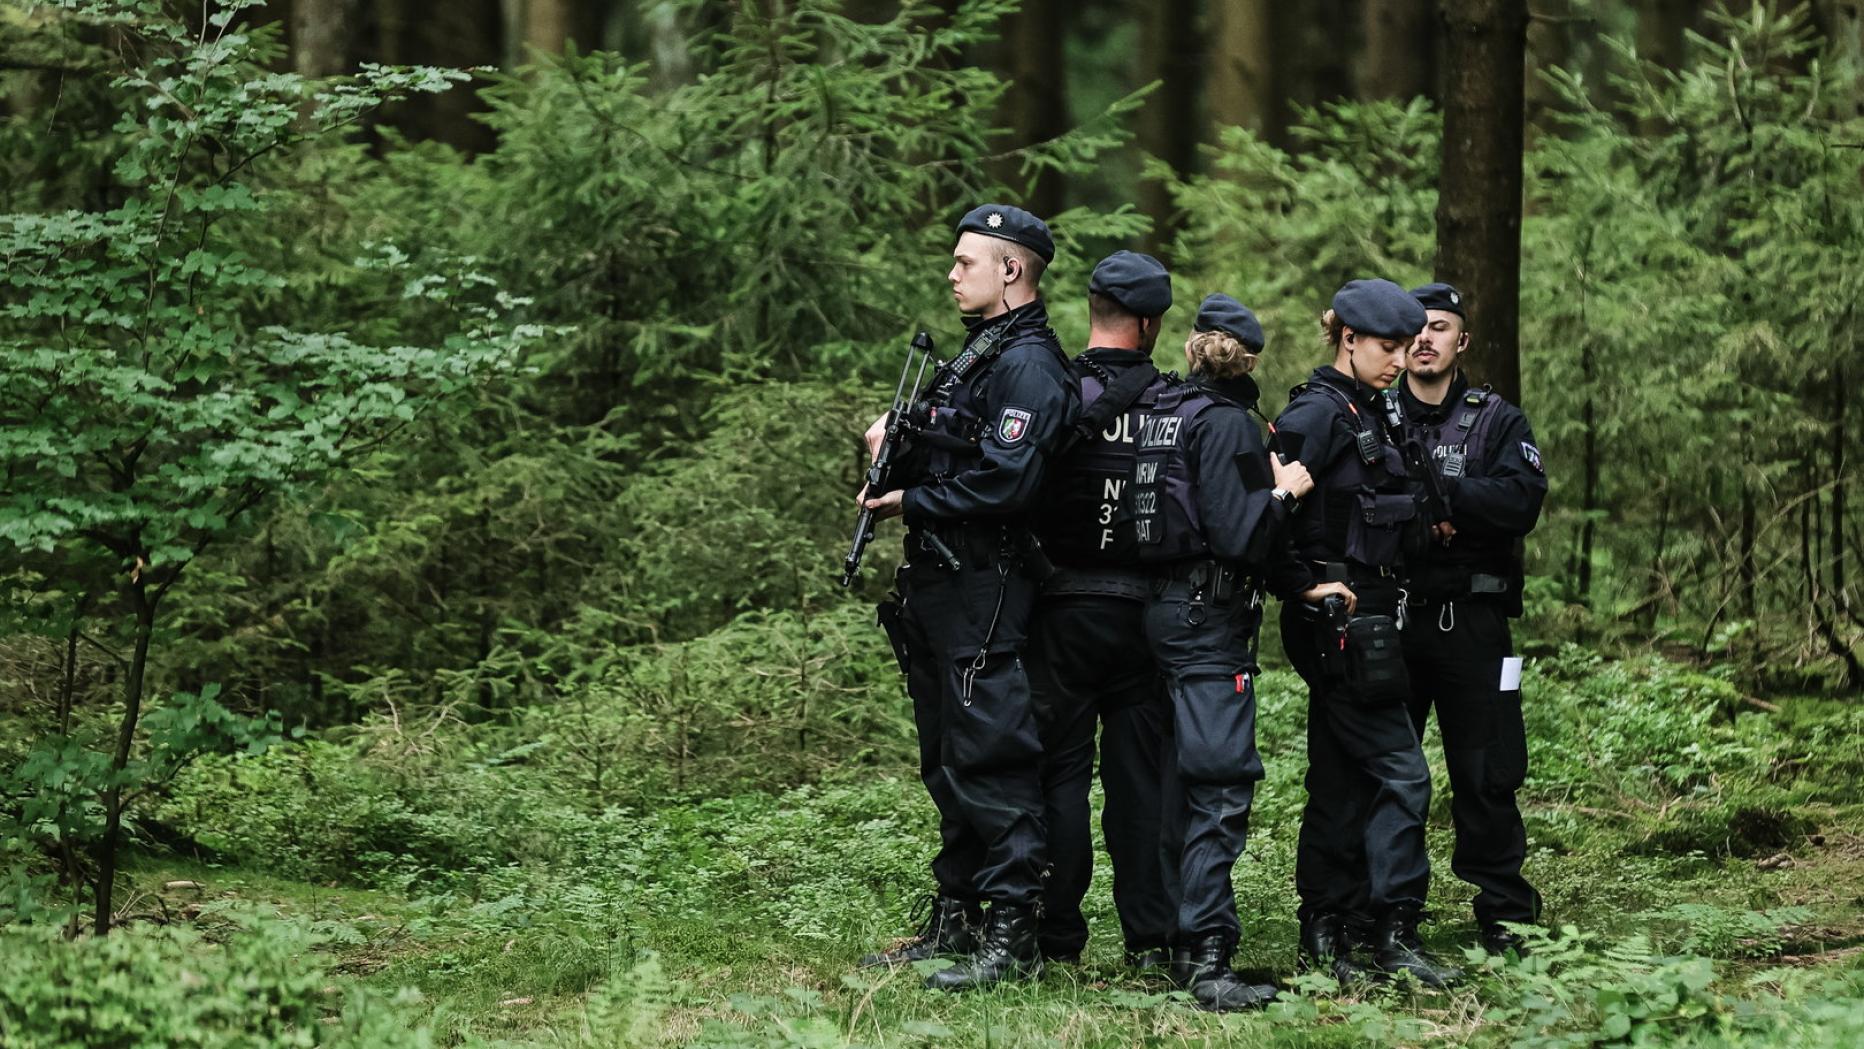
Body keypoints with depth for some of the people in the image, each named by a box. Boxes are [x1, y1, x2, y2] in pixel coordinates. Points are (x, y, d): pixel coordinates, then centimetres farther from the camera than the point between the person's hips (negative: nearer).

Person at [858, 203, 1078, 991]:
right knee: (948, 760, 15)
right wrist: (898, 450, 4)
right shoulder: (977, 355, 19)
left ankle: (1013, 937, -8)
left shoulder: (1029, 366, -14)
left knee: (992, 761, -9)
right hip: (938, 586, 11)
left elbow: (1003, 481, -24)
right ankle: (954, 920, 23)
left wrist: (912, 502, -15)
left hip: (986, 592, -11)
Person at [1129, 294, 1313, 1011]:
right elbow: (1237, 536, -20)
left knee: (1183, 777, 15)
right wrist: (1282, 492, -5)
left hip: (1167, 606, 9)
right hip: (1211, 615, -9)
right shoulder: (1226, 423, -12)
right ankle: (1206, 958, -18)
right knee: (1220, 781, -12)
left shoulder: (1165, 413, 13)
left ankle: (1180, 939, 20)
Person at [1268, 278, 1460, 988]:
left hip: (1365, 622, 10)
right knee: (1401, 774, -11)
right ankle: (1393, 934, -10)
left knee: (1342, 782, 11)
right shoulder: (1319, 414, -13)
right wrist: (1304, 586, -17)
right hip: (1338, 622, -10)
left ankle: (1325, 937, 14)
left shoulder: (1368, 416, 17)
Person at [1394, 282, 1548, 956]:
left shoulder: (1497, 421, 8)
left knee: (1486, 775, 0)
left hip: (1473, 621, -1)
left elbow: (1523, 501, -10)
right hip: (1389, 616, 1)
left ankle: (1504, 917, 8)